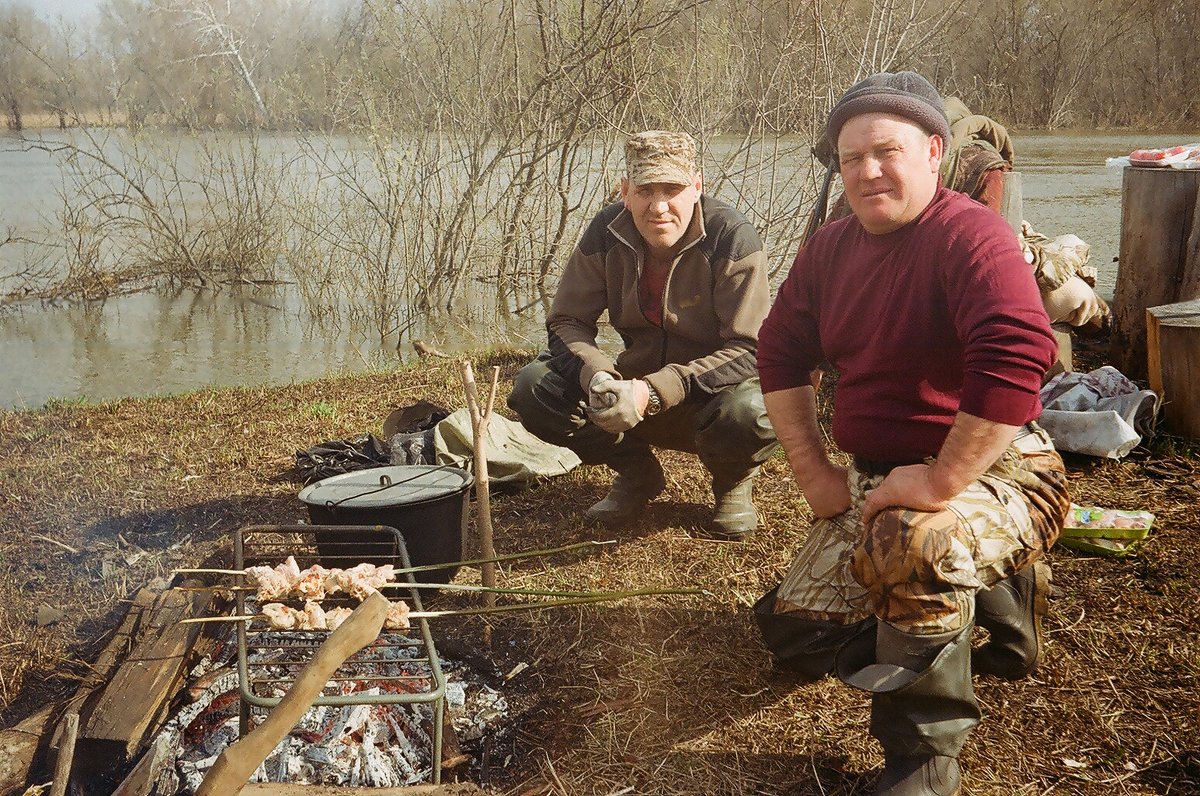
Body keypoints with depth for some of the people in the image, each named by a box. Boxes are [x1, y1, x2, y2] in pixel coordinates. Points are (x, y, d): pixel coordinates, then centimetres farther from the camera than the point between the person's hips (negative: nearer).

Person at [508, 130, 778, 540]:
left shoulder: (732, 238, -21)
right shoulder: (606, 232, -9)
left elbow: (749, 350, -24)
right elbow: (567, 321, -3)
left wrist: (655, 391, -35)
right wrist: (598, 376, -27)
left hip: (715, 392, -4)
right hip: (639, 385, 4)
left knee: (750, 413, -39)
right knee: (533, 387, -17)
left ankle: (734, 481, 2)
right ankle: (637, 475, 8)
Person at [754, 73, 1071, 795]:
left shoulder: (970, 235, -19)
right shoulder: (830, 247, 5)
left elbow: (1017, 359, -32)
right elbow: (782, 354, 11)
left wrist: (941, 480, -29)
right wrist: (813, 470, 2)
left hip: (993, 473, -8)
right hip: (877, 484, 8)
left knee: (910, 542, -41)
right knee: (796, 634, 7)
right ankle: (989, 593, 26)